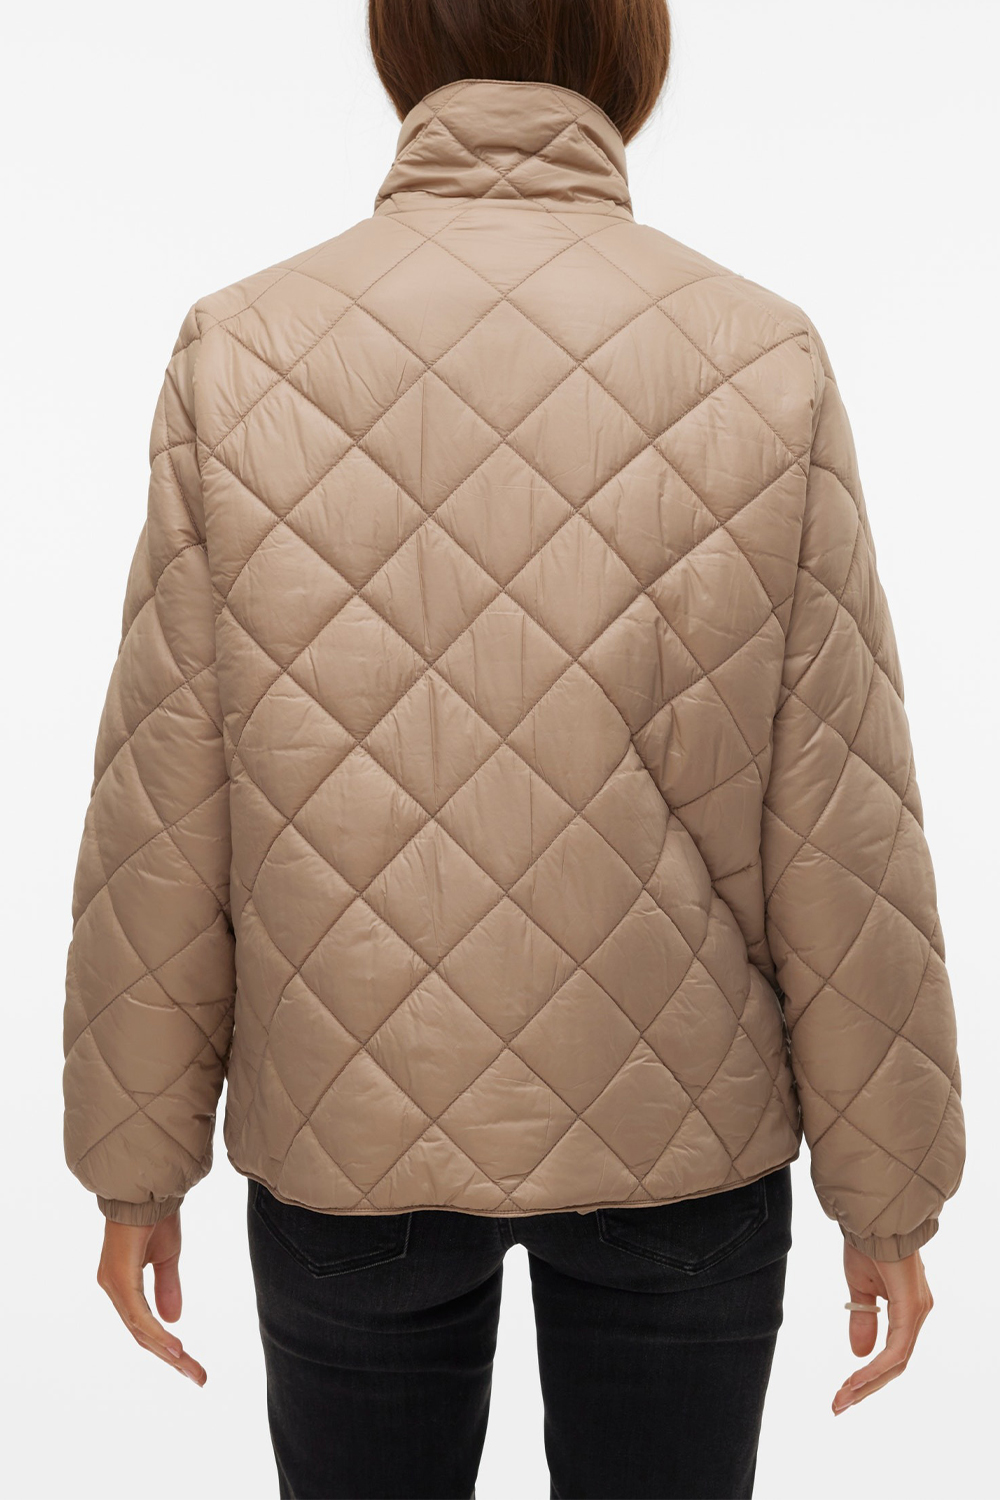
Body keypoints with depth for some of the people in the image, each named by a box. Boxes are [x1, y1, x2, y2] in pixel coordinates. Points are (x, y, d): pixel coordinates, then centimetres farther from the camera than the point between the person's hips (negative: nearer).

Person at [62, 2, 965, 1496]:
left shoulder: (241, 352, -10)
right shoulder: (763, 362, -10)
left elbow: (161, 815, -8)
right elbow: (844, 829, -8)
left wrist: (137, 1160, 6)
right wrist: (888, 1190, 4)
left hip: (349, 1133, 1)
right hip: (683, 1143, 0)